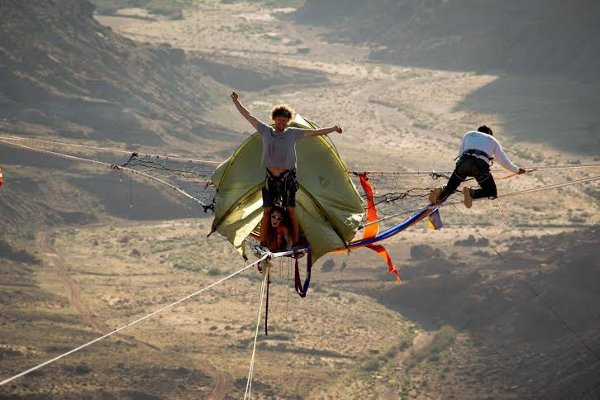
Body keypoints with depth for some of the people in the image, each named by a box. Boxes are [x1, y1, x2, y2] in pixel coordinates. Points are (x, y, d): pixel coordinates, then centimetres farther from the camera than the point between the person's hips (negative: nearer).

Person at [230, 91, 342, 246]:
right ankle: (262, 244, 6)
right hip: (270, 177, 1)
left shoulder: (293, 133, 3)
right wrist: (236, 102, 12)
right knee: (267, 211, 1)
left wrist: (333, 129, 3)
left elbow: (314, 132, 5)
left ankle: (296, 243, 2)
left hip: (288, 177, -1)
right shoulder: (266, 131, 6)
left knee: (291, 210, -2)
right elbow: (248, 116, 10)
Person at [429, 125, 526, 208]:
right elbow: (504, 161, 34)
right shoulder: (493, 140, 33)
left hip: (464, 163, 2)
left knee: (451, 186, 14)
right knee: (492, 192, 10)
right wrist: (517, 170, 51)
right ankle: (471, 193, -19)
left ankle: (441, 193, -22)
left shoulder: (468, 134, 35)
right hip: (481, 165, -2)